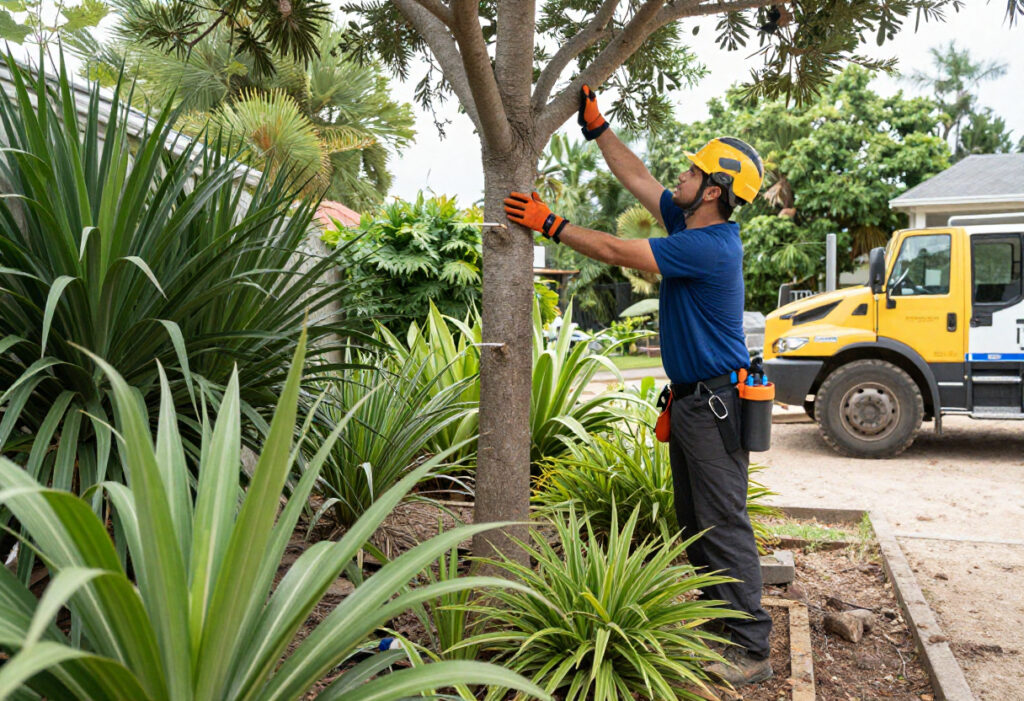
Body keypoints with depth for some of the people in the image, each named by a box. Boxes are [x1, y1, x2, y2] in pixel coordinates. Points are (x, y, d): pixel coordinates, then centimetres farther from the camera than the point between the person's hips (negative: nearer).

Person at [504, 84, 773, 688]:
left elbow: (617, 252, -21)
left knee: (725, 525, -5)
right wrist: (596, 126, 18)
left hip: (715, 401, -10)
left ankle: (752, 649, 4)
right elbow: (636, 177, 18)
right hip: (691, 398, 10)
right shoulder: (693, 226, 9)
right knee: (695, 524, 16)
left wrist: (551, 223, -12)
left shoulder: (709, 246, -20)